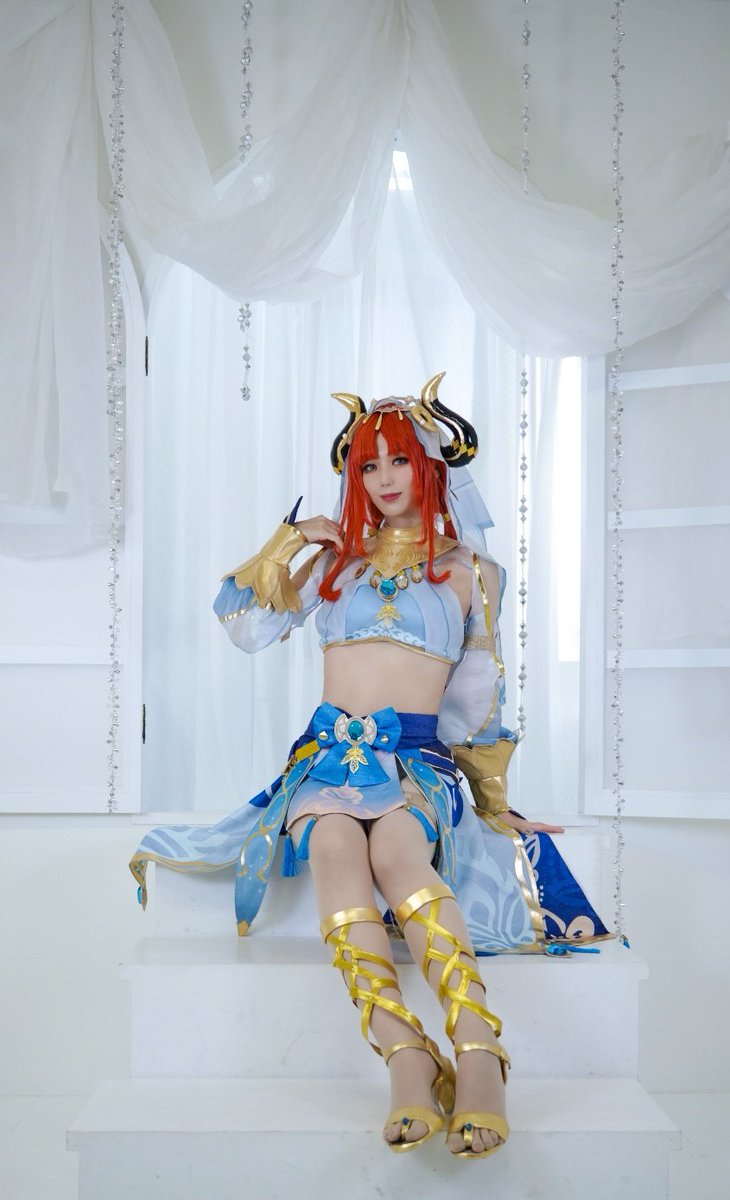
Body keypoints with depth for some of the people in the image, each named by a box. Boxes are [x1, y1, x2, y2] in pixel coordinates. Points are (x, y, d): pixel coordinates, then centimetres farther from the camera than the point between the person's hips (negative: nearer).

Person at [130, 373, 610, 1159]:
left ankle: (479, 1053, -48)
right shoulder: (336, 557, 20)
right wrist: (290, 541, 13)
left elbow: (481, 697, 15)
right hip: (330, 749, 2)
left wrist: (490, 798, 12)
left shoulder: (472, 570, 14)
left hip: (419, 758, -1)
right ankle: (407, 1059, -47)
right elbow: (244, 625, 18)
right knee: (334, 842, -36)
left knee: (396, 845, -38)